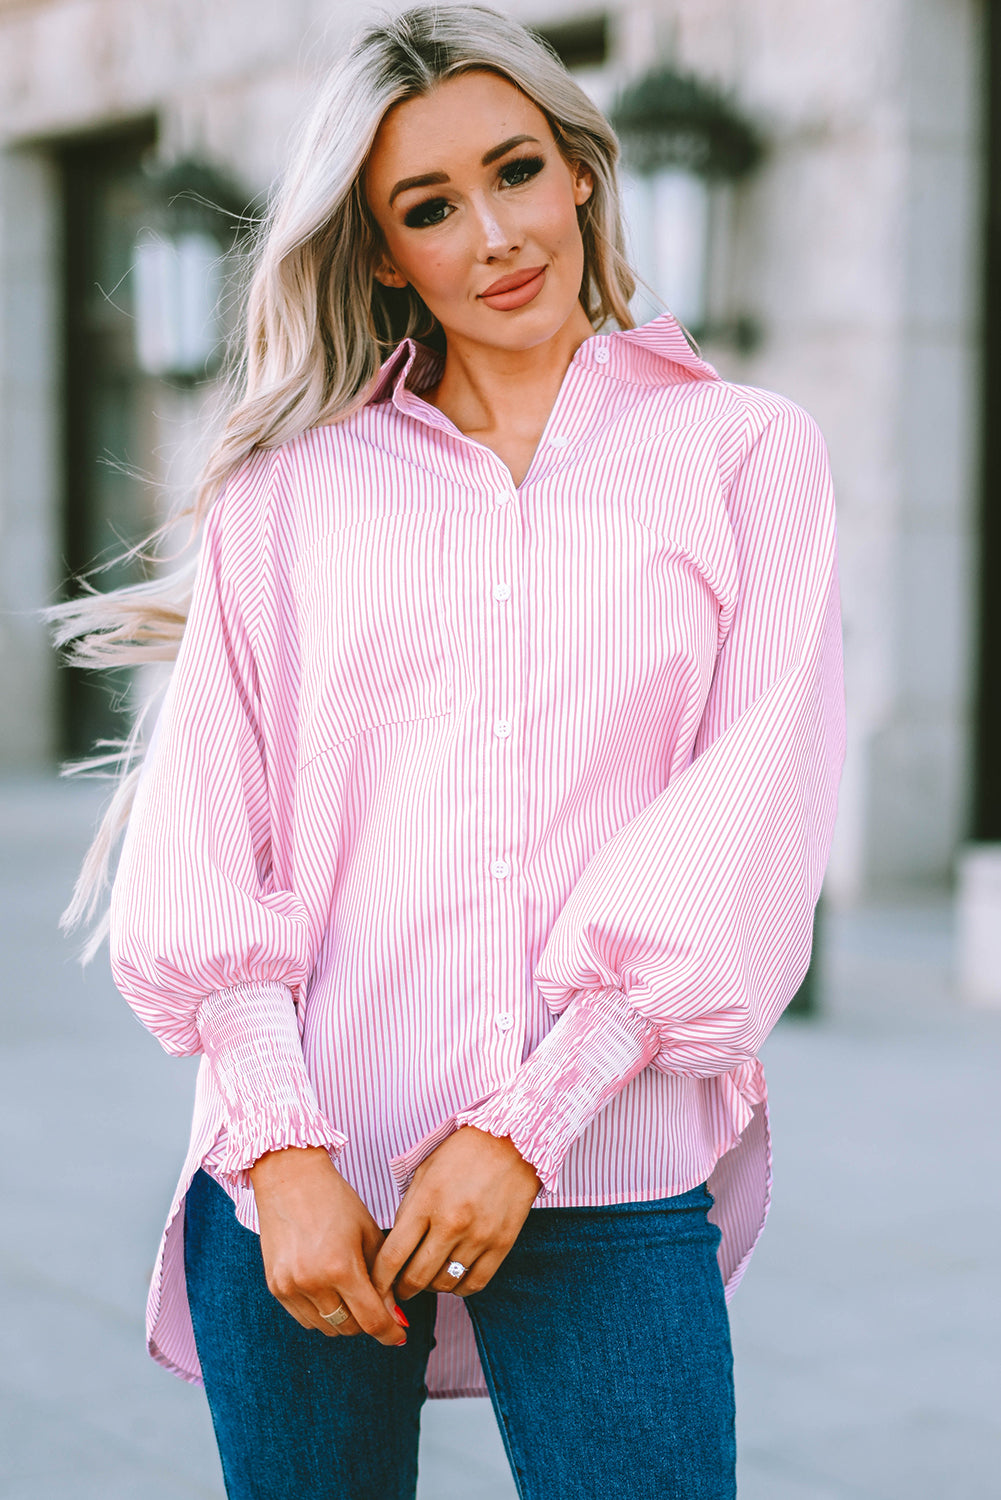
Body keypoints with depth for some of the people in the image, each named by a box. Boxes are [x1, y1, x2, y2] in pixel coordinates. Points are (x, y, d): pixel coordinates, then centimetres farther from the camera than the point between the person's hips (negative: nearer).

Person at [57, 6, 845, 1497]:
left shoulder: (746, 453, 6)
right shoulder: (292, 480, 9)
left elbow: (750, 814, -3)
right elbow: (205, 824, 3)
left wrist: (527, 1127, -11)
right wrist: (283, 1147, -10)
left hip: (607, 1182, -1)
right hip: (302, 1168, 1)